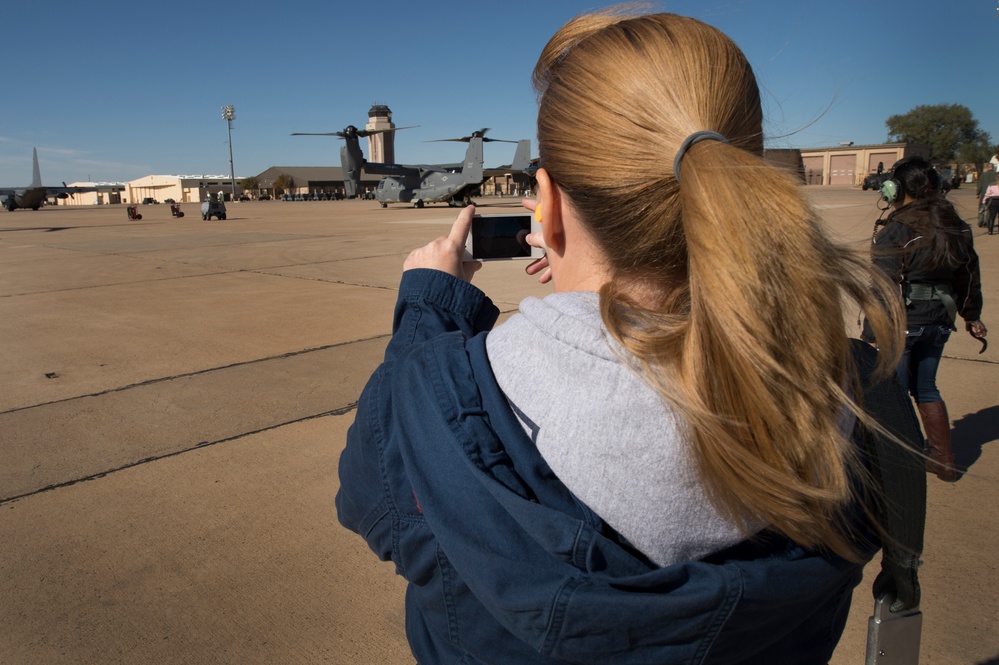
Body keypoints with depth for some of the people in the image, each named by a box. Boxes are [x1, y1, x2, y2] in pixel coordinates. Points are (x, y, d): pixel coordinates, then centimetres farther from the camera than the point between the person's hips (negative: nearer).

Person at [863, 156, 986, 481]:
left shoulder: (896, 230, -16)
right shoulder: (956, 226, 6)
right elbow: (969, 275, 16)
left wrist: (872, 332, -16)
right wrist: (972, 316, 27)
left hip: (904, 321, -7)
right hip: (940, 320, 7)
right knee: (926, 388, 20)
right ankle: (944, 460, 27)